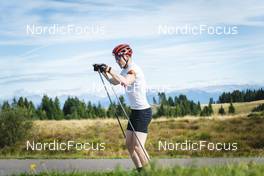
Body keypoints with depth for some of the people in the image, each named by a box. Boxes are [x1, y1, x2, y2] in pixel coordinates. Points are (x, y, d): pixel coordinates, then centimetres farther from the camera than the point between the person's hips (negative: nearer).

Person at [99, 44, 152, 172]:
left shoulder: (133, 69, -18)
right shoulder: (125, 70, 10)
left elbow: (125, 82, -39)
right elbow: (115, 82, 26)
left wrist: (110, 70, -38)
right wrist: (104, 72, 11)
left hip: (143, 112, -10)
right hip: (135, 111, 10)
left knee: (138, 146, -15)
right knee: (129, 144, 11)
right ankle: (140, 170, 18)